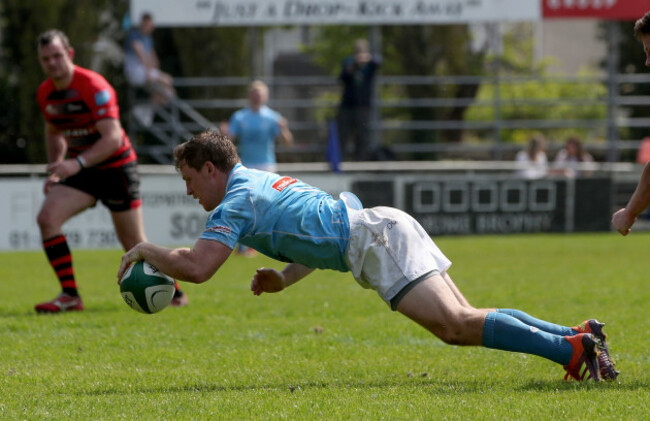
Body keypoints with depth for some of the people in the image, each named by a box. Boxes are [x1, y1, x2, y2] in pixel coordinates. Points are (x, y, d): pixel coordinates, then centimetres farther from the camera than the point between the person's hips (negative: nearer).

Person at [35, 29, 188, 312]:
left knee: (134, 245, 0)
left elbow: (112, 138, -29)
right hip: (82, 170, 6)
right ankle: (70, 295, -13)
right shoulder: (45, 93, 0)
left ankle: (173, 292, 25)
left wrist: (77, 163, -40)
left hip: (116, 167, -6)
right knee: (47, 217, -17)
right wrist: (55, 170, 5)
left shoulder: (93, 86, -22)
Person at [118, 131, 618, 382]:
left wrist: (145, 250, 3)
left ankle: (572, 351, -33)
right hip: (383, 225, 9)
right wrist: (284, 279, 24)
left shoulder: (236, 201, -2)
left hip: (375, 239, -9)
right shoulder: (264, 181, 27)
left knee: (456, 324, -21)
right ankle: (579, 334, -2)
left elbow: (195, 267, -13)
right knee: (459, 325, 5)